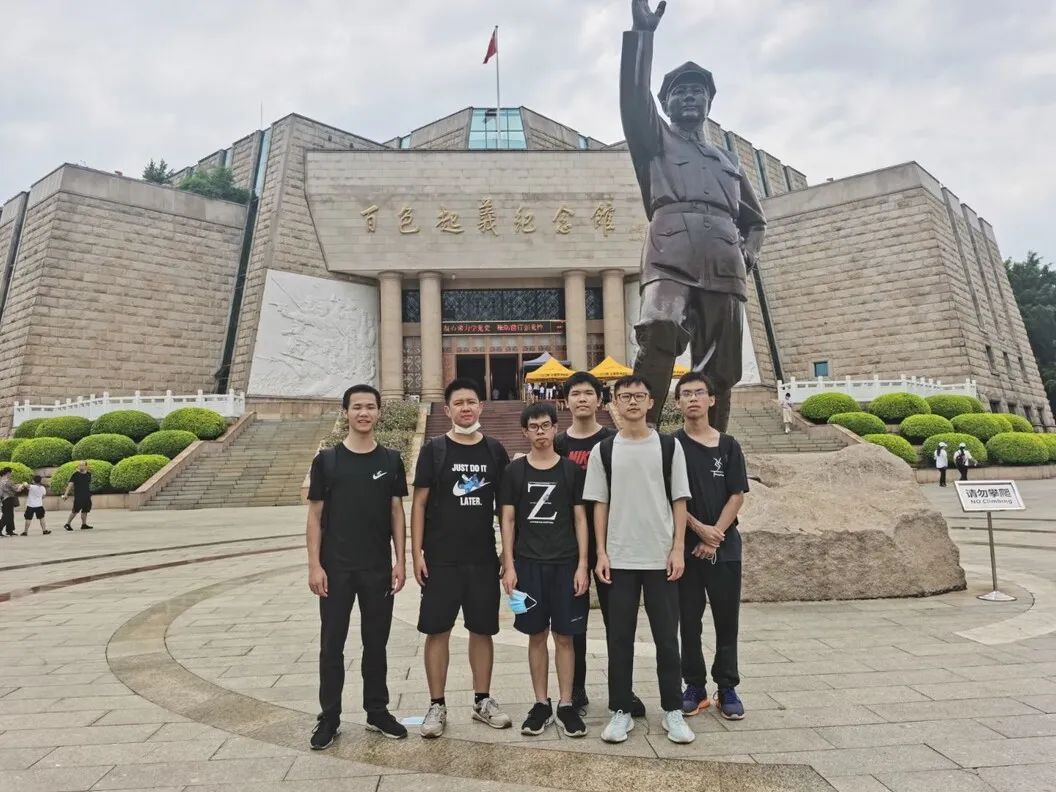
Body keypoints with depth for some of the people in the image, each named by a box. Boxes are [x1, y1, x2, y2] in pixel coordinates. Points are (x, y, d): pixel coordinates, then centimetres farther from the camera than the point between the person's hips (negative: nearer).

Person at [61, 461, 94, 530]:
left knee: (85, 510, 12)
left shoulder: (88, 474, 9)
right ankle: (67, 524, 4)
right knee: (75, 510, -7)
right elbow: (70, 484, -12)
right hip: (78, 496, -6)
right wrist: (66, 494, -20)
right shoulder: (76, 474, -7)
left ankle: (84, 524, 21)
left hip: (87, 496, 6)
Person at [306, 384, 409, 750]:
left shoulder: (390, 460, 4)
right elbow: (315, 515, 0)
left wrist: (400, 561, -2)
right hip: (336, 567, -1)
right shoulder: (327, 459, -1)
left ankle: (377, 712, 26)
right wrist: (314, 564, -7)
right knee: (331, 643, 6)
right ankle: (329, 718, 19)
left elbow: (397, 513, 5)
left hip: (378, 567, 2)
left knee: (376, 642, 11)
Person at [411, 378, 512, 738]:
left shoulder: (495, 450, 5)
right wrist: (416, 553, -8)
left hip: (483, 558, 2)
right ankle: (437, 705, 18)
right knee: (437, 630, 4)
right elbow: (419, 503, -2)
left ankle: (483, 700, 25)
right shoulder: (434, 449, -2)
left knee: (482, 629, 11)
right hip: (440, 558, -2)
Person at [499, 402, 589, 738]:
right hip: (528, 563, 1)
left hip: (565, 564, 0)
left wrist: (582, 566, -4)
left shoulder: (571, 470, 2)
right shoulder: (514, 471, 4)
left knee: (564, 635, 4)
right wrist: (509, 566, -3)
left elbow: (580, 519, 3)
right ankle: (541, 704, 20)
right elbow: (508, 520, 4)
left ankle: (565, 705, 16)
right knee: (536, 635, 8)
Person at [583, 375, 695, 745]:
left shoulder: (669, 446, 2)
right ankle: (620, 711, 18)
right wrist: (601, 553, -3)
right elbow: (599, 504, 4)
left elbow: (679, 501, 2)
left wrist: (678, 549, -5)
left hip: (661, 557, 0)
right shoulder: (603, 450, 3)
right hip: (619, 559, 0)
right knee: (619, 637, 7)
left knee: (667, 636, 7)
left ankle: (672, 711, 20)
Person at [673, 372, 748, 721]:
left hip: (724, 545, 1)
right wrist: (699, 529, -12)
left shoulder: (728, 445, 5)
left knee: (727, 620, 7)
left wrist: (716, 534, -10)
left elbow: (737, 496, 1)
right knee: (689, 620, 6)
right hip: (685, 545, -1)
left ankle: (727, 688, 19)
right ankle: (695, 687, 18)